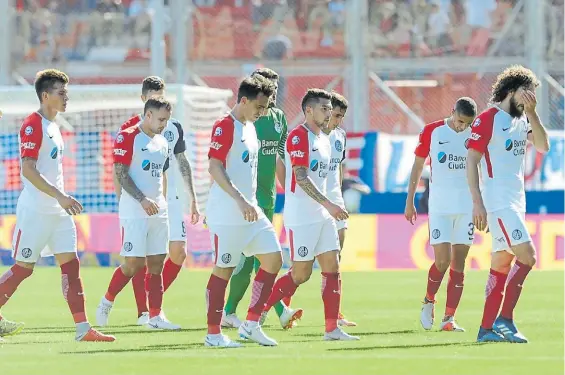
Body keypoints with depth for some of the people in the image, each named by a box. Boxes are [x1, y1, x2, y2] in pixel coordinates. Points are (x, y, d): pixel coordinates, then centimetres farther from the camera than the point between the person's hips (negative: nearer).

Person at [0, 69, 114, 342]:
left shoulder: (52, 125, 15)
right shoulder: (33, 125, -14)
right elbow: (28, 170, -22)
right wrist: (60, 196, -25)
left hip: (57, 211, 9)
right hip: (35, 211, -9)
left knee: (71, 264, 1)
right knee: (23, 268, -3)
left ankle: (83, 329, -3)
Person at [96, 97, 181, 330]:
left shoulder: (162, 142, 16)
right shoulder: (127, 137, -8)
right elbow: (120, 174, -13)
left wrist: (163, 203, 16)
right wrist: (143, 200, -20)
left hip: (158, 212, 7)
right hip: (134, 212, -7)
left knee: (157, 263, 3)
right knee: (133, 263, -10)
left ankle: (155, 316, 5)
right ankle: (107, 302, 10)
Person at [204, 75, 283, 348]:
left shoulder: (250, 127, 14)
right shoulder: (225, 127, -13)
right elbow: (215, 168, -20)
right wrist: (241, 201, -26)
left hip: (250, 211, 9)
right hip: (227, 214, -9)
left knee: (273, 259, 4)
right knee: (224, 269, -4)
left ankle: (251, 324, 9)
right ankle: (213, 334, 5)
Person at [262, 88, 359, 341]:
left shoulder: (323, 139, 15)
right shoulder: (298, 136, -13)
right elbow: (301, 177, -21)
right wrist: (328, 204, -26)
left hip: (322, 216, 9)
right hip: (301, 216, -9)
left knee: (332, 268, 1)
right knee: (301, 274, -5)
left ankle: (332, 329, 2)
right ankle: (255, 318, 7)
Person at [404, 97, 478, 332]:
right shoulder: (432, 131, -3)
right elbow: (417, 166, 5)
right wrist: (410, 201, 4)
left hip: (467, 206, 2)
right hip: (440, 206, -2)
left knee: (458, 263, 0)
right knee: (442, 260, -10)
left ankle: (449, 319, 4)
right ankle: (429, 302, 18)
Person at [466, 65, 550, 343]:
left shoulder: (521, 120, 15)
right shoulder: (488, 119, -8)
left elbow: (543, 145, 3)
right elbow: (471, 161, -11)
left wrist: (531, 112, -5)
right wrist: (477, 203, -17)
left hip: (516, 202, 8)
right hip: (498, 203, -8)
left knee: (502, 265, 7)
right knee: (527, 255, -16)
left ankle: (487, 328, 9)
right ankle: (504, 320, -11)